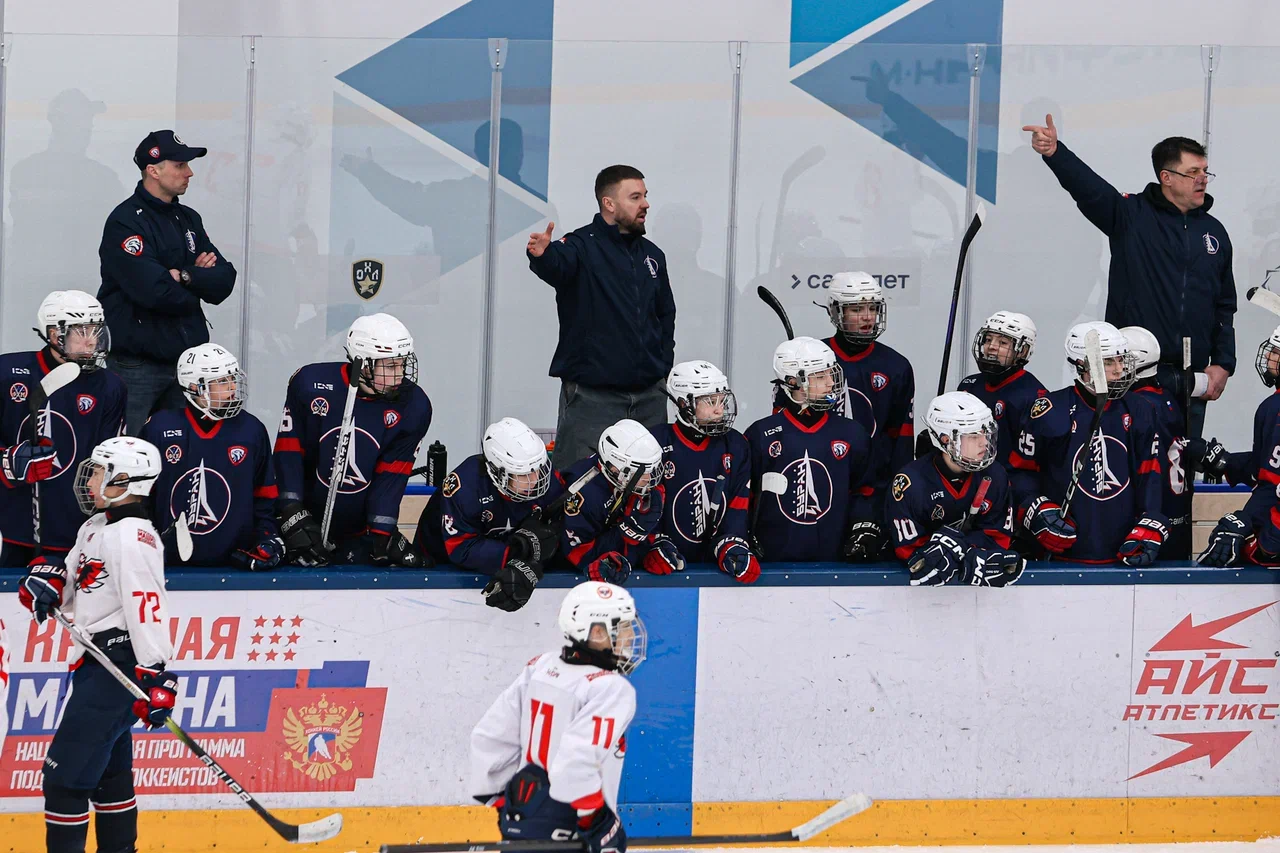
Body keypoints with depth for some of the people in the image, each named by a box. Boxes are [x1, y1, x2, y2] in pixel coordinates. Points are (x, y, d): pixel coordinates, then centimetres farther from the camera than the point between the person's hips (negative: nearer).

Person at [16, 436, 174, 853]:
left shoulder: (132, 537, -17)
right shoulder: (95, 528, 15)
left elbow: (147, 607, -24)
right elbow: (70, 574, 24)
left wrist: (155, 679, -29)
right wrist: (47, 578, -1)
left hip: (118, 668, -11)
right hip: (99, 663, 11)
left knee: (65, 774, -11)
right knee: (108, 772, 18)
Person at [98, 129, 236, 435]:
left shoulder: (188, 219, 15)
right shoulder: (126, 221, -10)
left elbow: (225, 281, 6)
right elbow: (153, 291, -22)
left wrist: (184, 277, -12)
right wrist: (201, 282, -4)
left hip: (186, 360, 7)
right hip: (137, 364, -7)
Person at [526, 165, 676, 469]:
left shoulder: (651, 255, 14)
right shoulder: (583, 247, -7)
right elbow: (556, 266, -30)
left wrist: (664, 363, 13)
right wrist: (542, 255, -53)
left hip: (649, 396, 6)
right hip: (592, 396, -6)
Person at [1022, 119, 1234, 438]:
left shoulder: (1213, 232, 14)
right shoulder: (1132, 216, 0)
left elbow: (1225, 307, 18)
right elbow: (1088, 187, -18)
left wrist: (1223, 364, 8)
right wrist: (1054, 153, -38)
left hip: (1191, 379, 4)